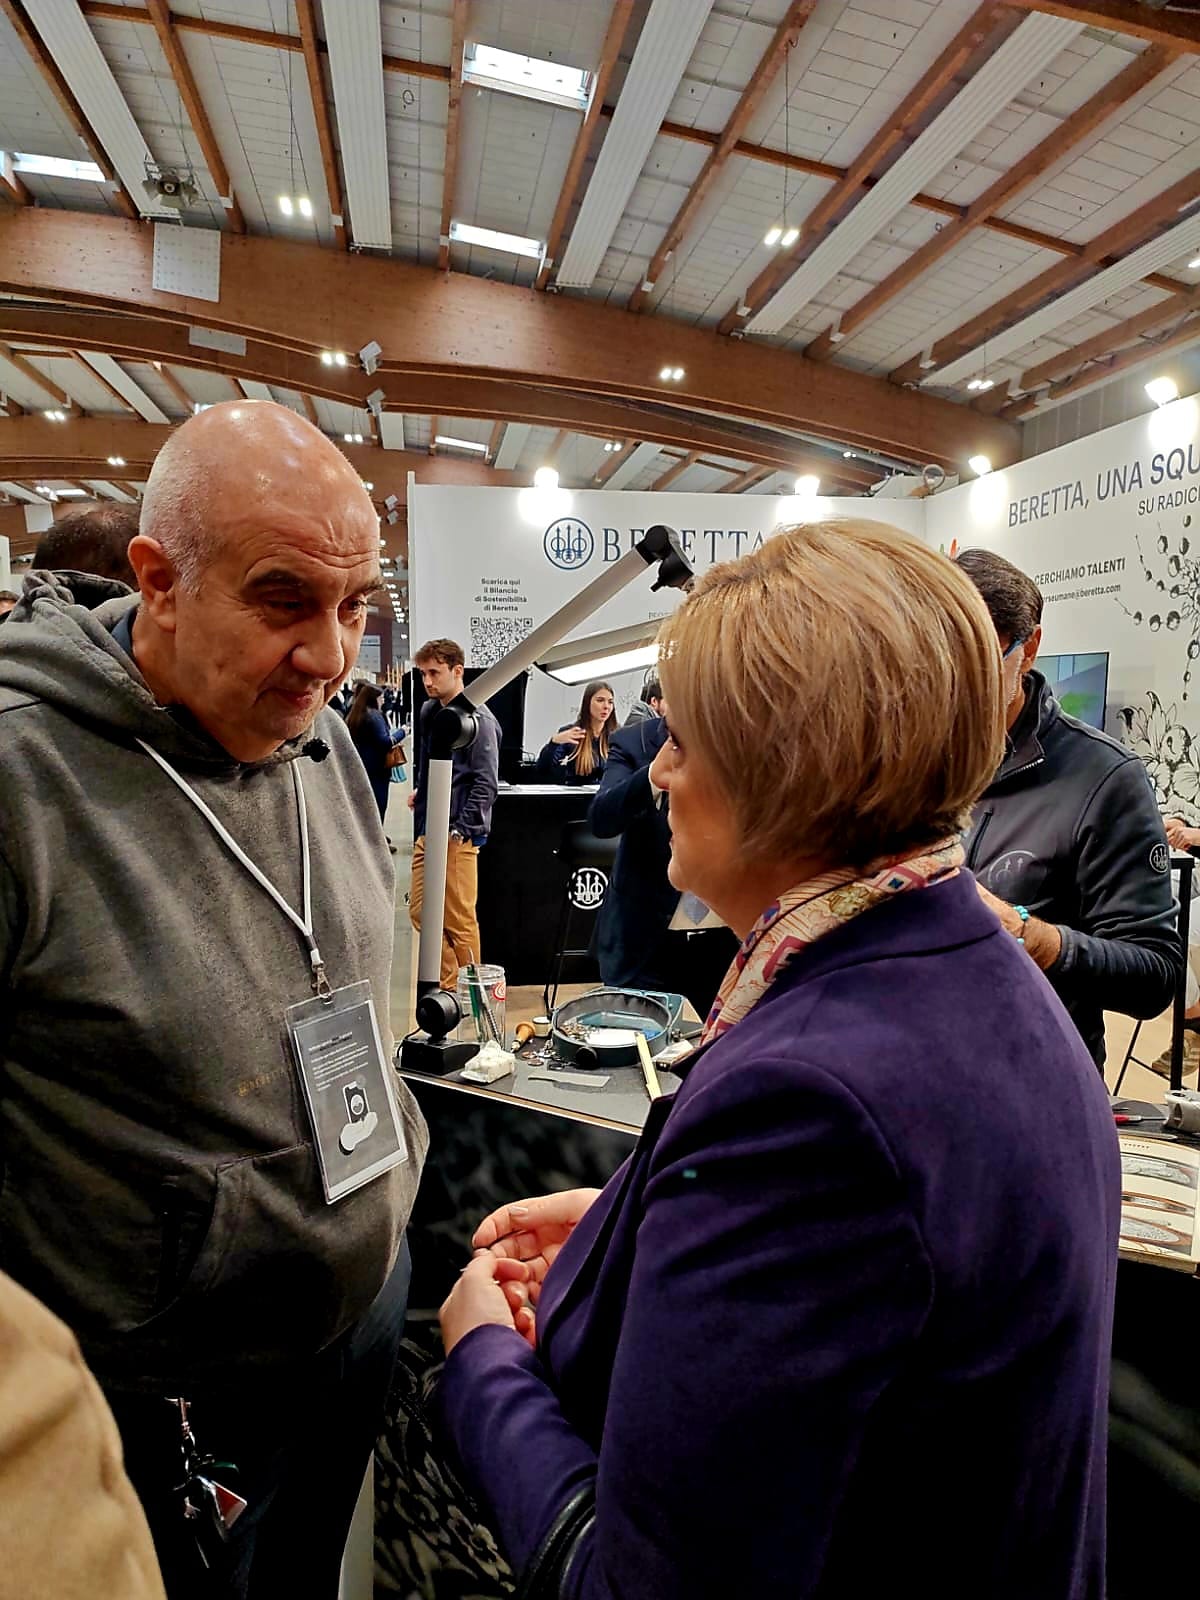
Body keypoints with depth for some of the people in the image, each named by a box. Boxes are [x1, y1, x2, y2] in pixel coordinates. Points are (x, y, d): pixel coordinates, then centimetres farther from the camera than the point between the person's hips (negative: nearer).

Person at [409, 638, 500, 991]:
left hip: (458, 834, -9)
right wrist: (419, 791, 14)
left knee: (460, 921, 0)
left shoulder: (477, 718, -12)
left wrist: (460, 830, -18)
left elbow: (486, 783, -16)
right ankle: (450, 985, 26)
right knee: (420, 910, 13)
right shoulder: (429, 711, 12)